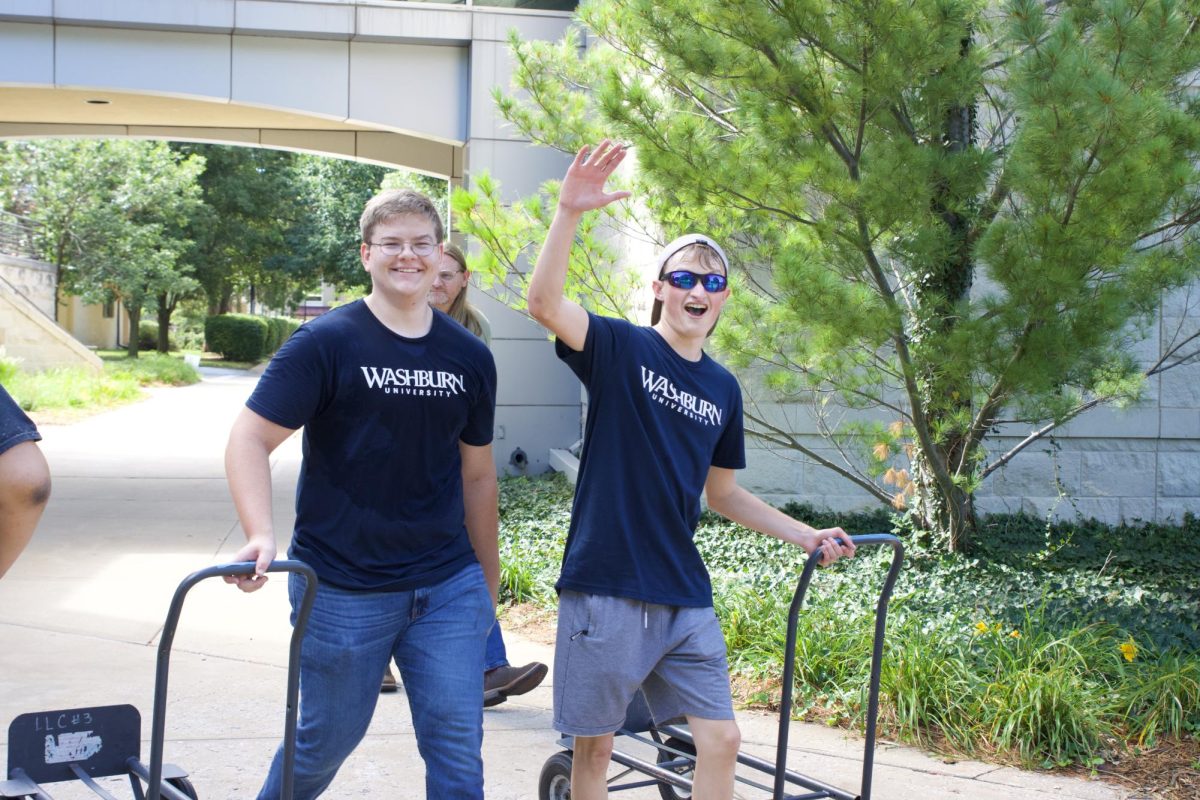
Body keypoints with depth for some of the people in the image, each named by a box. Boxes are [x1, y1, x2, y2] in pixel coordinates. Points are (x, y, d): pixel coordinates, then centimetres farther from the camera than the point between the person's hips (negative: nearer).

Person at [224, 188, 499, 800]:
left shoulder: (470, 357, 5)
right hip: (343, 588, -3)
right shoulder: (325, 343, -8)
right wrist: (261, 536, -26)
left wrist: (488, 578, 18)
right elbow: (250, 439, -11)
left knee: (457, 743, 1)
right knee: (327, 738, 11)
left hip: (449, 587, 3)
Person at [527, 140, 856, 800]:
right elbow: (545, 305, -24)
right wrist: (569, 212, -36)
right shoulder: (621, 349, -5)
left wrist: (805, 535, 11)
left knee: (721, 739, 3)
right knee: (594, 744, 4)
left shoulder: (722, 389, 10)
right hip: (605, 588, -5)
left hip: (684, 597, 5)